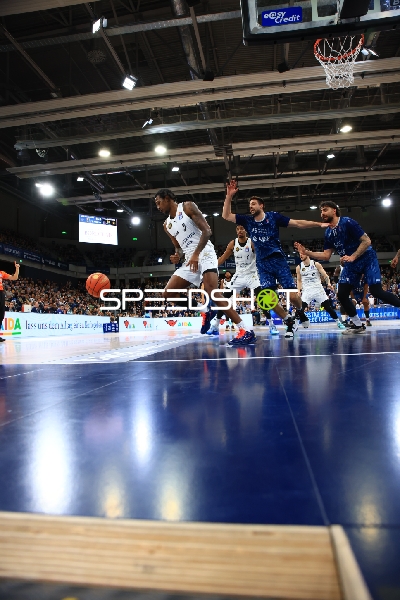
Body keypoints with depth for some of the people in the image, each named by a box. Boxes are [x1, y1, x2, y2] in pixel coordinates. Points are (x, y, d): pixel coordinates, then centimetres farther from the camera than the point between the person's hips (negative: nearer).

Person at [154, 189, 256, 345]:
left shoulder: (188, 207, -2)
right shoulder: (167, 225, 19)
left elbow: (207, 231, -11)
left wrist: (196, 254, -22)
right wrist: (177, 256, 1)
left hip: (204, 253, -8)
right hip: (190, 260, 8)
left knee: (212, 291, -26)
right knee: (168, 294, 1)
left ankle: (246, 331, -26)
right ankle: (205, 312, 13)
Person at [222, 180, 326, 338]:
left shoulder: (273, 216, 0)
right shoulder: (247, 221, 8)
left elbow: (297, 223, 1)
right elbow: (226, 215, 4)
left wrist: (319, 224, -4)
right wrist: (229, 196, -6)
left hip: (278, 260, -3)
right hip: (262, 264, 3)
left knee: (292, 295, -8)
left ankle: (300, 311, 27)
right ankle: (289, 322, 13)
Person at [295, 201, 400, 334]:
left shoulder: (347, 222, -15)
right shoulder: (328, 233, 5)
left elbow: (366, 241, -17)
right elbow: (326, 256, 4)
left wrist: (353, 257, -24)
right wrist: (306, 252, -5)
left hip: (367, 259, -7)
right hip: (350, 264, 7)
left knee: (376, 291, -18)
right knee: (341, 295, -2)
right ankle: (358, 325, 11)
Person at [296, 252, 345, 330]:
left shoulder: (316, 264, -3)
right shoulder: (299, 267, 2)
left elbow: (325, 275, -1)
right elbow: (299, 280, 12)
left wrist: (328, 283, -18)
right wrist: (299, 290, -1)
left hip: (318, 289, -1)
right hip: (306, 291, 1)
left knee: (328, 307, 1)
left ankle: (338, 322, 17)